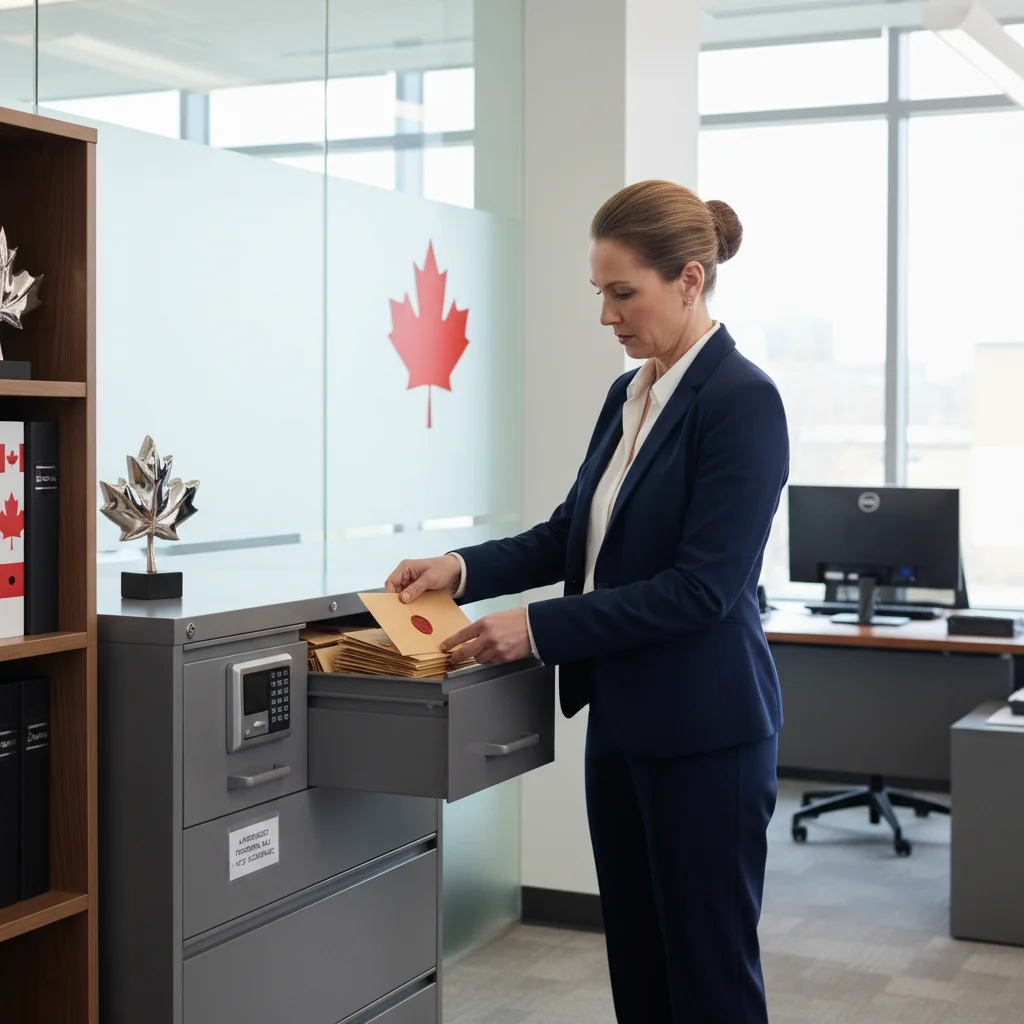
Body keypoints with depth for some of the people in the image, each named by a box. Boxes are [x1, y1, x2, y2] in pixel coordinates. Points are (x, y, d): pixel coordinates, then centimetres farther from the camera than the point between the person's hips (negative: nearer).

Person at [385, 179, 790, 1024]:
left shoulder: (741, 400, -16)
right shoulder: (628, 396, 10)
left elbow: (701, 588, -21)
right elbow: (573, 534, 16)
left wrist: (539, 630, -20)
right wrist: (463, 568, 1)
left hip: (703, 732, -8)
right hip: (622, 721, 8)